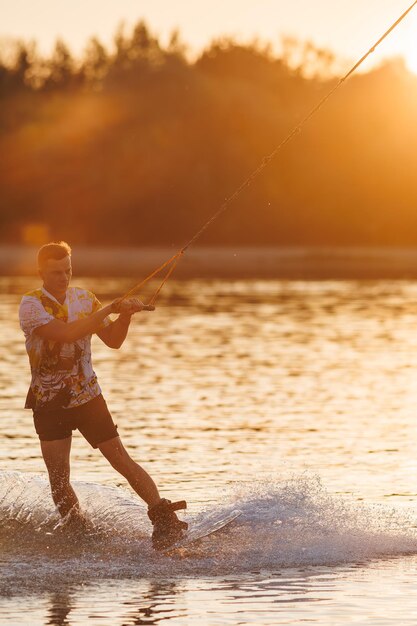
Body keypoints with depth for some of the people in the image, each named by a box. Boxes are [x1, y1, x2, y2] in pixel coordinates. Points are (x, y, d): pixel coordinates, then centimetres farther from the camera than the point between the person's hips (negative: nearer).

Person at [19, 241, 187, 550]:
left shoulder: (84, 298, 3)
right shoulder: (31, 305, -12)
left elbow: (113, 340, 8)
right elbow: (64, 333, -27)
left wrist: (125, 315, -12)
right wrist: (109, 309, -25)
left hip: (87, 397, 2)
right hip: (49, 404, -2)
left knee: (123, 461, -5)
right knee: (59, 481, -5)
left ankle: (165, 520, -8)